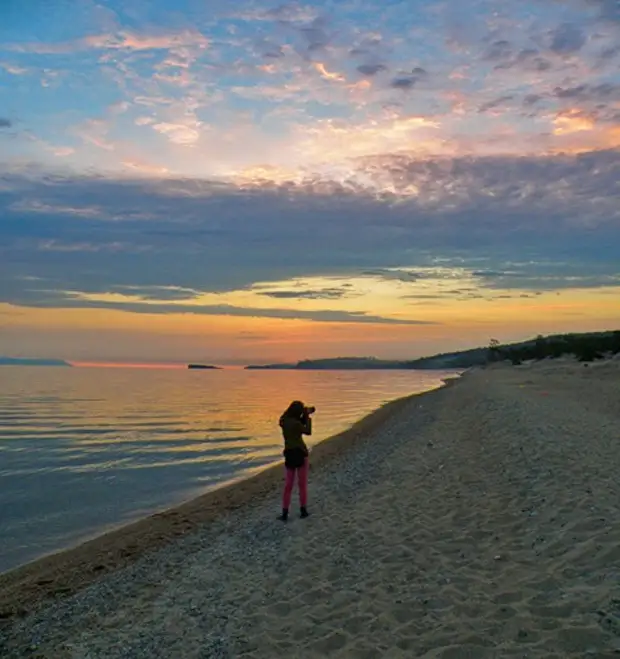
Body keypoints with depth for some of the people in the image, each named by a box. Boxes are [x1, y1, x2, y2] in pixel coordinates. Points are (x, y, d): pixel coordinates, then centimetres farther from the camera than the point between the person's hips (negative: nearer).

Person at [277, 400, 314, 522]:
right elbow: (308, 431, -3)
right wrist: (308, 417, 1)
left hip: (289, 454, 6)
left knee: (288, 485, 9)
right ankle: (303, 511, 14)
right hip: (300, 453, -5)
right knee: (302, 484, 8)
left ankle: (285, 513, 6)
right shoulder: (295, 423, -15)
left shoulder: (283, 421, 4)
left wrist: (305, 416, 11)